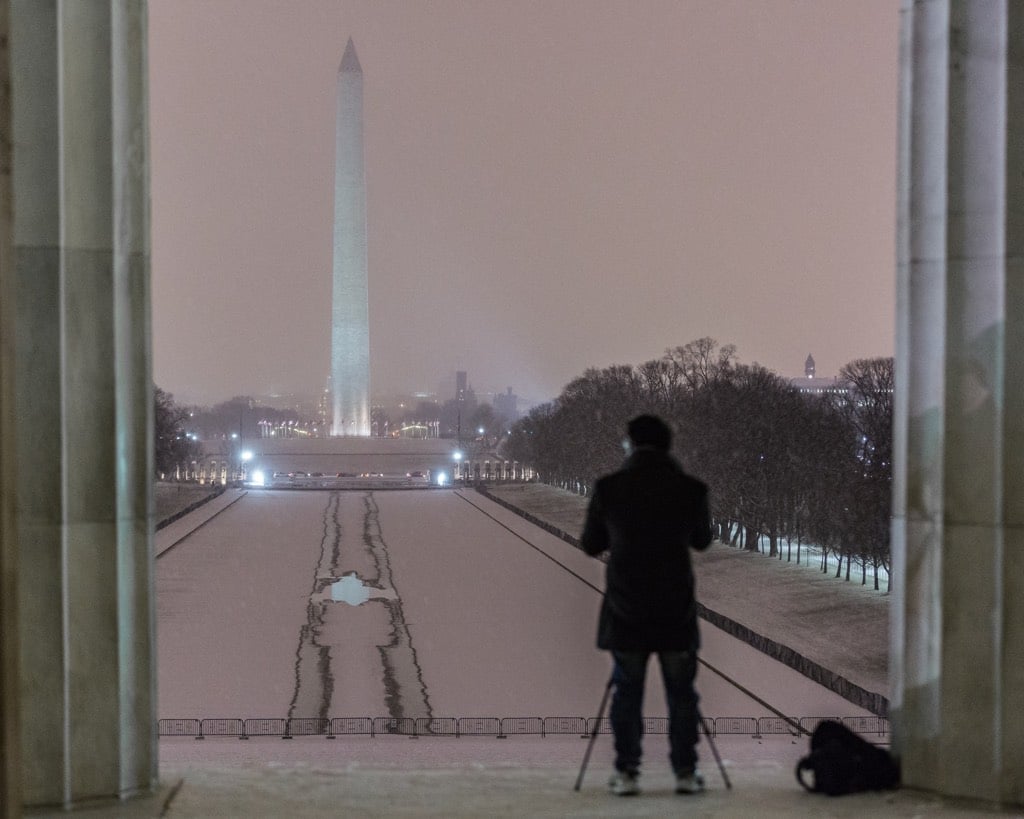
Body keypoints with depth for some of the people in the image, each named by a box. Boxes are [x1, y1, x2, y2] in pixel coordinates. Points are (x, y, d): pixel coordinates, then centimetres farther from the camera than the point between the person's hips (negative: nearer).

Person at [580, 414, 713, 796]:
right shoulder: (690, 488, -4)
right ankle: (686, 772, 11)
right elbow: (702, 540, 12)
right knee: (681, 693, 10)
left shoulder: (608, 488, -7)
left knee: (627, 691, 8)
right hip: (676, 609, 0)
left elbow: (590, 545, 4)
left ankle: (626, 772, 7)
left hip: (626, 609, 0)